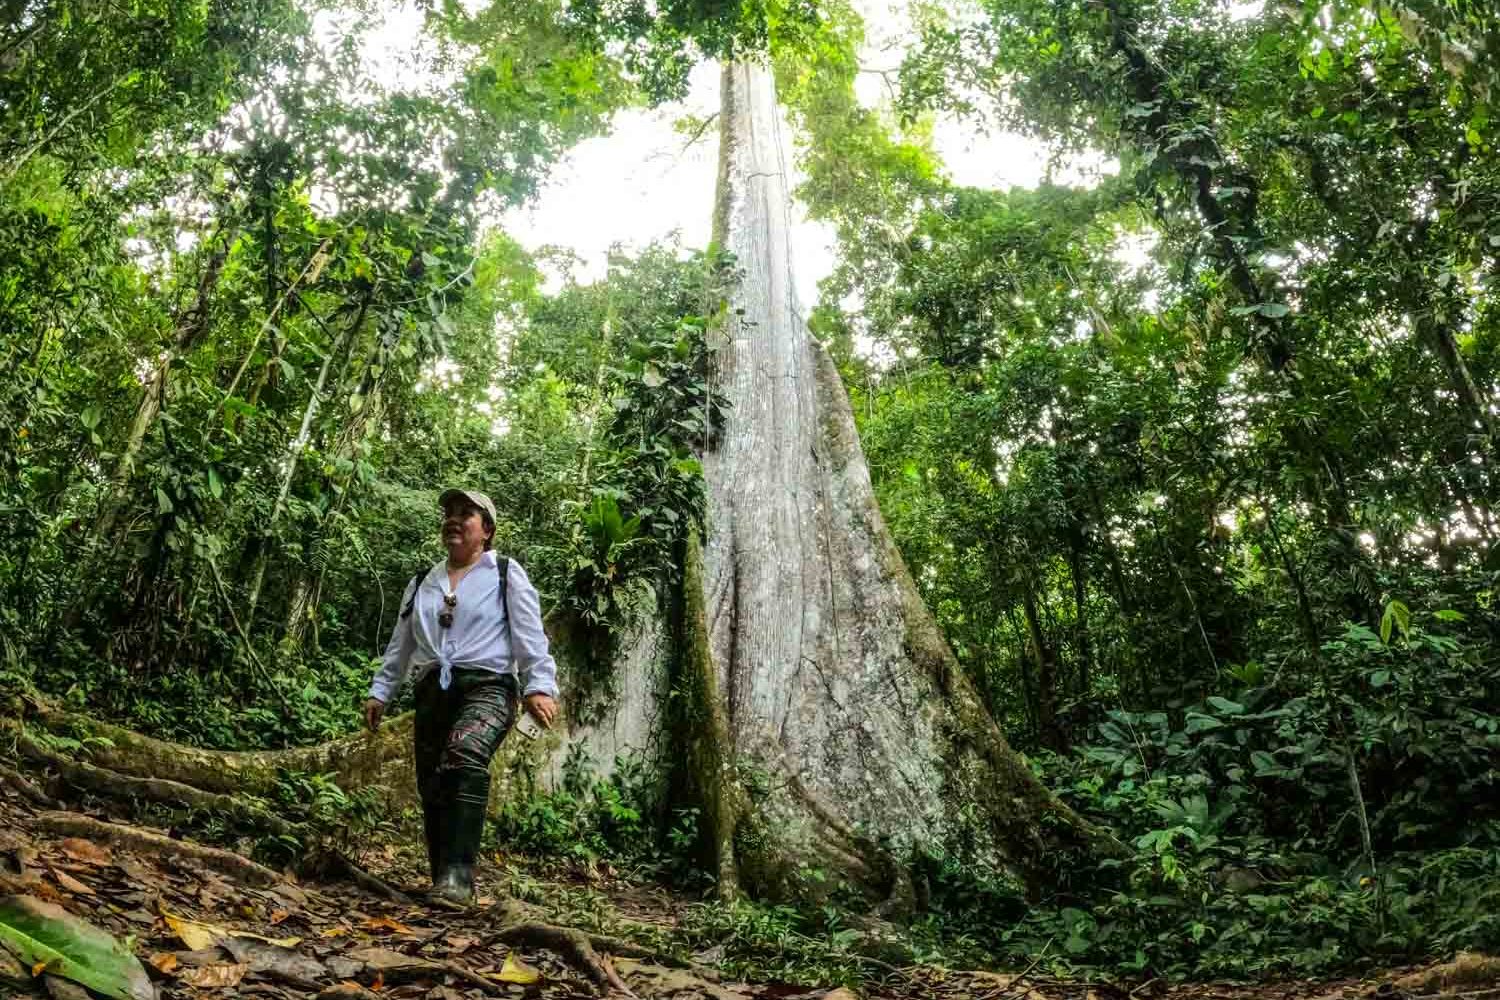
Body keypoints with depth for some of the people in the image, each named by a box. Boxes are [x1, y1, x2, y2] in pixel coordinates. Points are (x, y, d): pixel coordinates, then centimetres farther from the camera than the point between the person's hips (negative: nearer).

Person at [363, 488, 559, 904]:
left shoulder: (506, 573, 7)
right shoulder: (422, 583, 23)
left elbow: (529, 635, -3)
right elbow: (400, 645, 27)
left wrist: (540, 686, -15)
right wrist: (380, 691, 19)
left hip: (487, 687, -6)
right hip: (433, 693, 6)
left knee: (463, 756, -32)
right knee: (432, 791, 1)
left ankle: (458, 874, -36)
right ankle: (445, 884, 13)